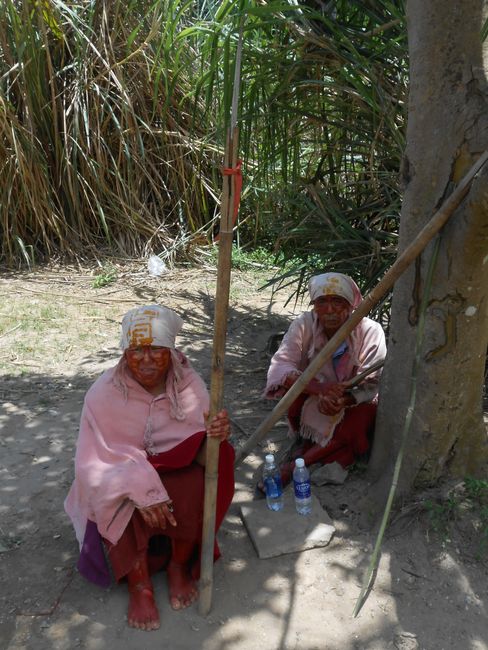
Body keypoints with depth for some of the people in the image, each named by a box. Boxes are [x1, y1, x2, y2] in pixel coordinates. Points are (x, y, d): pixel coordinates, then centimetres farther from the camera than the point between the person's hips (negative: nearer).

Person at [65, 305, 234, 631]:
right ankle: (139, 584, -12)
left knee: (200, 480, -29)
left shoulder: (189, 383, -14)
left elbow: (202, 446, -14)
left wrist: (217, 434, -39)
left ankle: (179, 566, -6)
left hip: (175, 473, 2)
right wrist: (142, 490, -34)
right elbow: (96, 460, -20)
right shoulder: (105, 392, -20)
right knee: (127, 503, -33)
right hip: (120, 482, -1)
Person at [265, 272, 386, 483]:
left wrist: (343, 401, -44)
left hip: (353, 404, 0)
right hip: (311, 405, 1)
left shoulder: (370, 331, -21)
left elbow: (370, 384, -22)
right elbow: (279, 366, -29)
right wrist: (320, 388, -46)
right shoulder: (304, 325, -19)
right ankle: (305, 442, -4)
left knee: (364, 417, -32)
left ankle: (295, 465, -22)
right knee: (292, 384, -28)